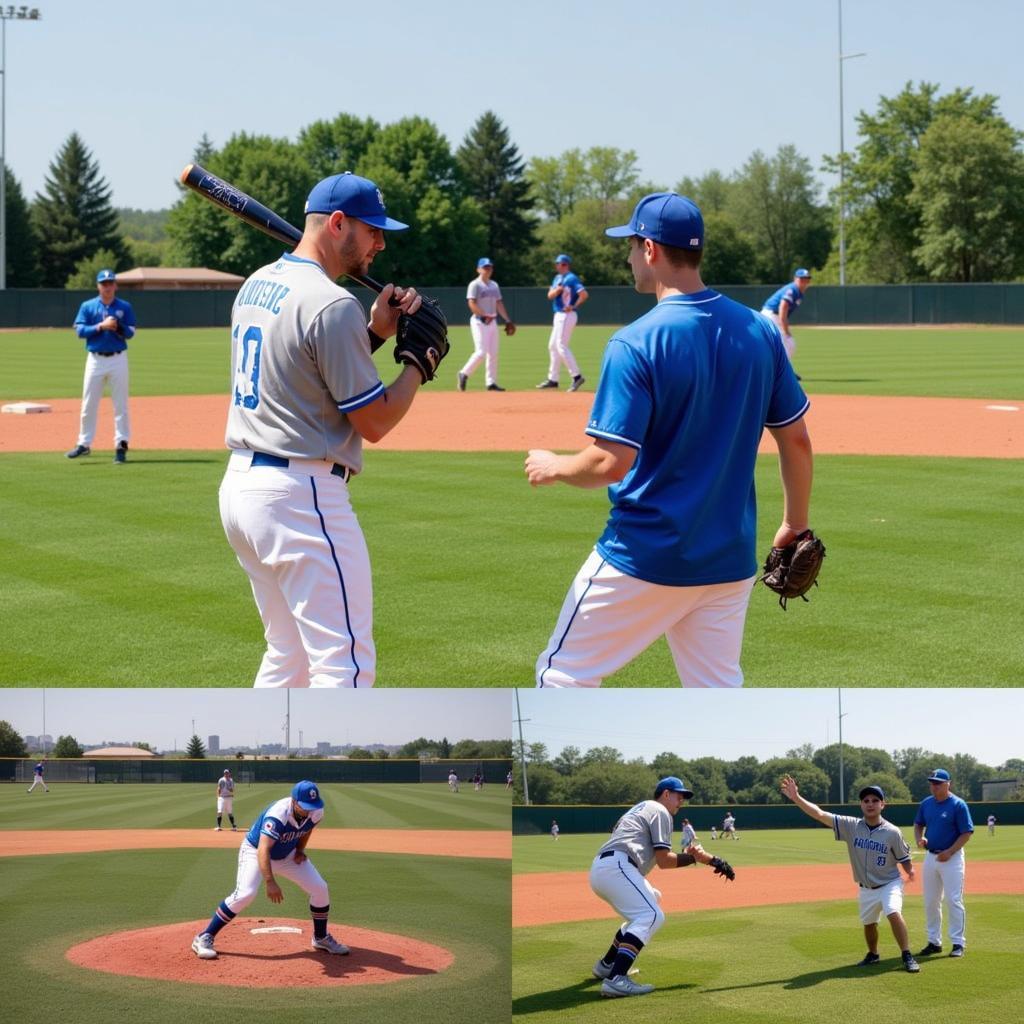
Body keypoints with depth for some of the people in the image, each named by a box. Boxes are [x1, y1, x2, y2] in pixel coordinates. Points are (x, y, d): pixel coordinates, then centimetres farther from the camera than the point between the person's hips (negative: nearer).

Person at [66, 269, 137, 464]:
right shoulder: (87, 306, 4)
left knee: (120, 404, -1)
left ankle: (121, 444, 4)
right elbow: (80, 331, -6)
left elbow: (131, 333, 0)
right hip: (95, 359, 1)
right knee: (88, 404, 4)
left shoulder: (125, 307, 4)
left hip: (118, 359, -1)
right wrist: (101, 326, -18)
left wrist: (118, 328, -20)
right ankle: (84, 444, 12)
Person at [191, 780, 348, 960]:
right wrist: (270, 882, -59)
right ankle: (204, 938, -16)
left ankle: (321, 938, 19)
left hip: (288, 855, 6)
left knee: (320, 889, -3)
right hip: (255, 851, -6)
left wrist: (300, 850, -8)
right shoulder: (277, 815, -39)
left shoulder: (315, 813, -19)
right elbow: (263, 850, -48)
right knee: (245, 893, -27)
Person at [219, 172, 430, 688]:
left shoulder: (255, 285, 12)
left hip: (239, 485, 10)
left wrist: (374, 332, 13)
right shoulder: (332, 304, -16)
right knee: (346, 663, -8)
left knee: (289, 656, 20)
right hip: (302, 496, -10)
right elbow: (374, 422, -12)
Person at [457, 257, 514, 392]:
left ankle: (491, 382, 8)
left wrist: (508, 320, 12)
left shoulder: (494, 285, 16)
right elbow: (472, 304, -16)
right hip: (479, 322, -8)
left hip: (492, 322, 8)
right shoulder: (475, 285, -7)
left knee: (493, 353, 5)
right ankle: (464, 374, 1)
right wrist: (484, 316, -21)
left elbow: (499, 304, 18)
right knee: (481, 352, -14)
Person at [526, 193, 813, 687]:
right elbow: (796, 440, 7)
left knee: (564, 674, 10)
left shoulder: (636, 343, -16)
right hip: (730, 560, 6)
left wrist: (552, 467, 0)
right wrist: (796, 524, 19)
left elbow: (612, 462, -20)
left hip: (644, 557, -6)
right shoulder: (760, 332, 2)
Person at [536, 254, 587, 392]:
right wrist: (558, 289, -14)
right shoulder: (558, 278, 14)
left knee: (561, 346, -13)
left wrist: (574, 306, -17)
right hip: (559, 315, 10)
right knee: (553, 346, 13)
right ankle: (552, 379, 19)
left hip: (566, 315, -10)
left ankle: (577, 376, -12)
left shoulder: (571, 278, -13)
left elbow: (584, 294, -22)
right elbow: (550, 295, 4)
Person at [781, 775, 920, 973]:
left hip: (890, 884, -4)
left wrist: (909, 871, -19)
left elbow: (903, 858, -2)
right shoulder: (851, 826, -11)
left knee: (894, 913, -27)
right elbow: (820, 814, -18)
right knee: (868, 924, 17)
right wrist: (796, 798, -26)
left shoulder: (892, 832, -16)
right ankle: (873, 955, 44)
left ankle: (907, 957, -18)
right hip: (866, 889, 4)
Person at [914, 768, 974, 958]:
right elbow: (918, 825, 18)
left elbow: (967, 833, -11)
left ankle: (958, 943, -1)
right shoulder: (926, 804, 7)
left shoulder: (958, 805, -11)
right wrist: (919, 838, -4)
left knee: (953, 900, -7)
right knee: (930, 901, 9)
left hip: (951, 857, -6)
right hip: (930, 856, 6)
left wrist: (949, 852, -19)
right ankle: (934, 942, 18)